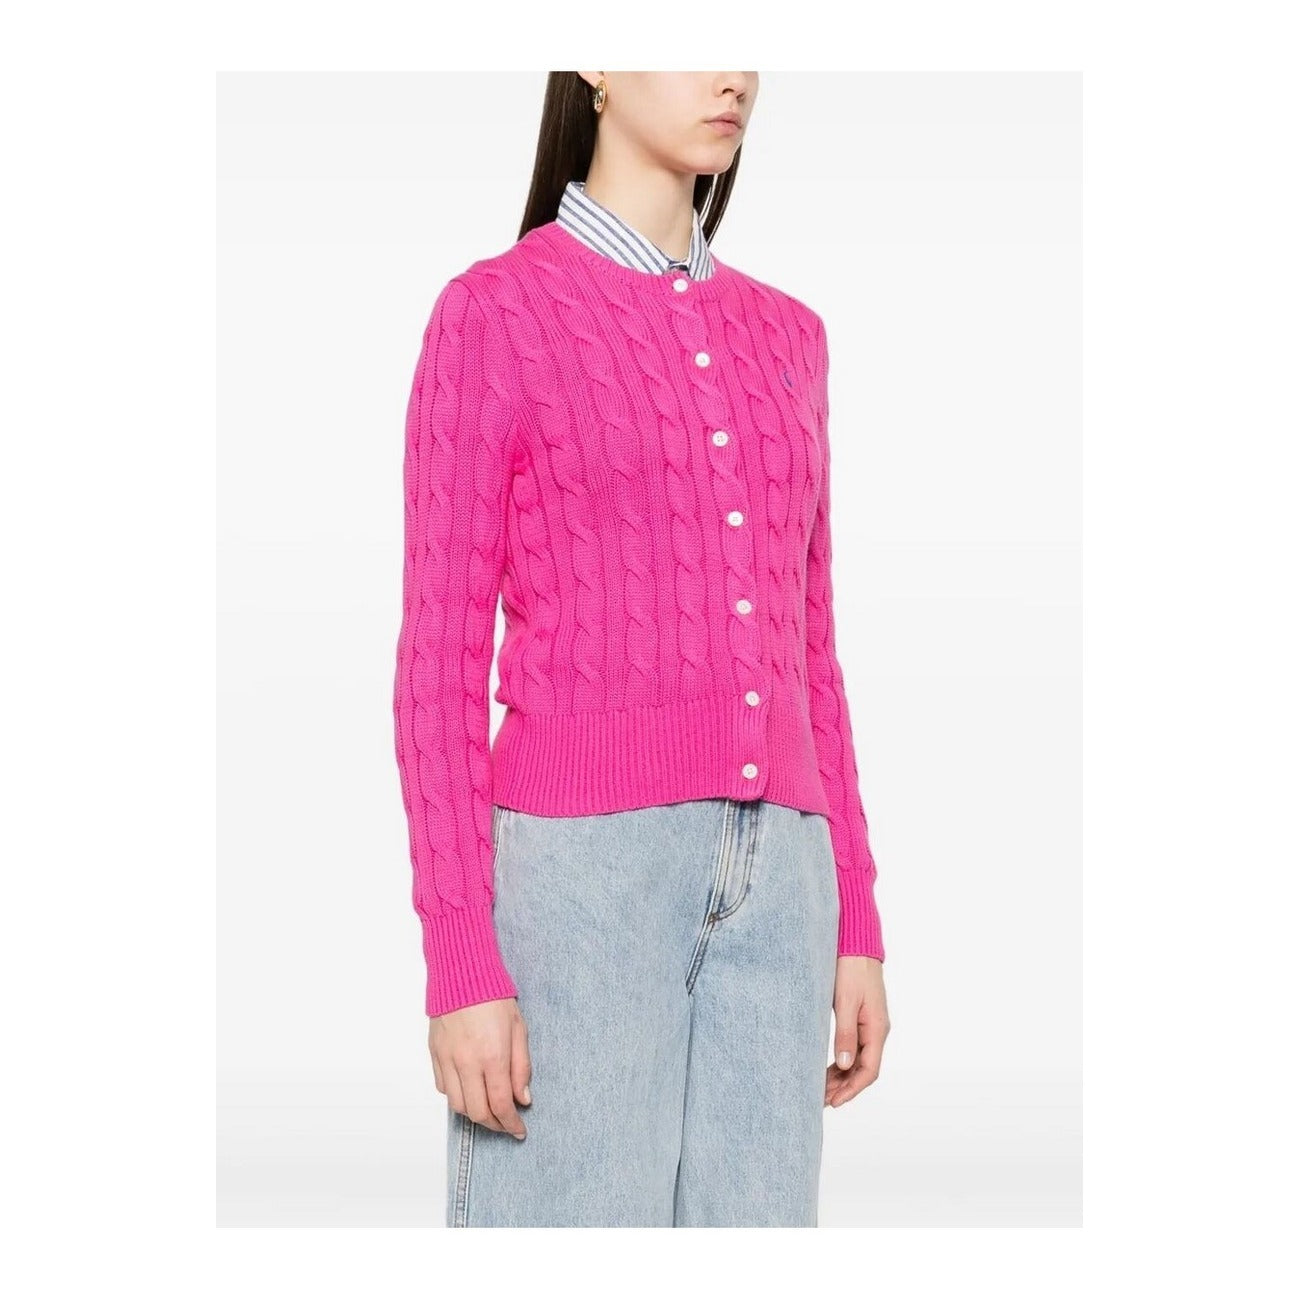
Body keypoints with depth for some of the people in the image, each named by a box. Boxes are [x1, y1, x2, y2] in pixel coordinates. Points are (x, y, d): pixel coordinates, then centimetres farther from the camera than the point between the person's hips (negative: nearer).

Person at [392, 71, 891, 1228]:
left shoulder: (781, 338, 16)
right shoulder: (490, 318, -2)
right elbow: (440, 666, -6)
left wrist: (854, 924, 12)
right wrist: (459, 967, -12)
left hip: (761, 881, 6)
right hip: (581, 870, -6)